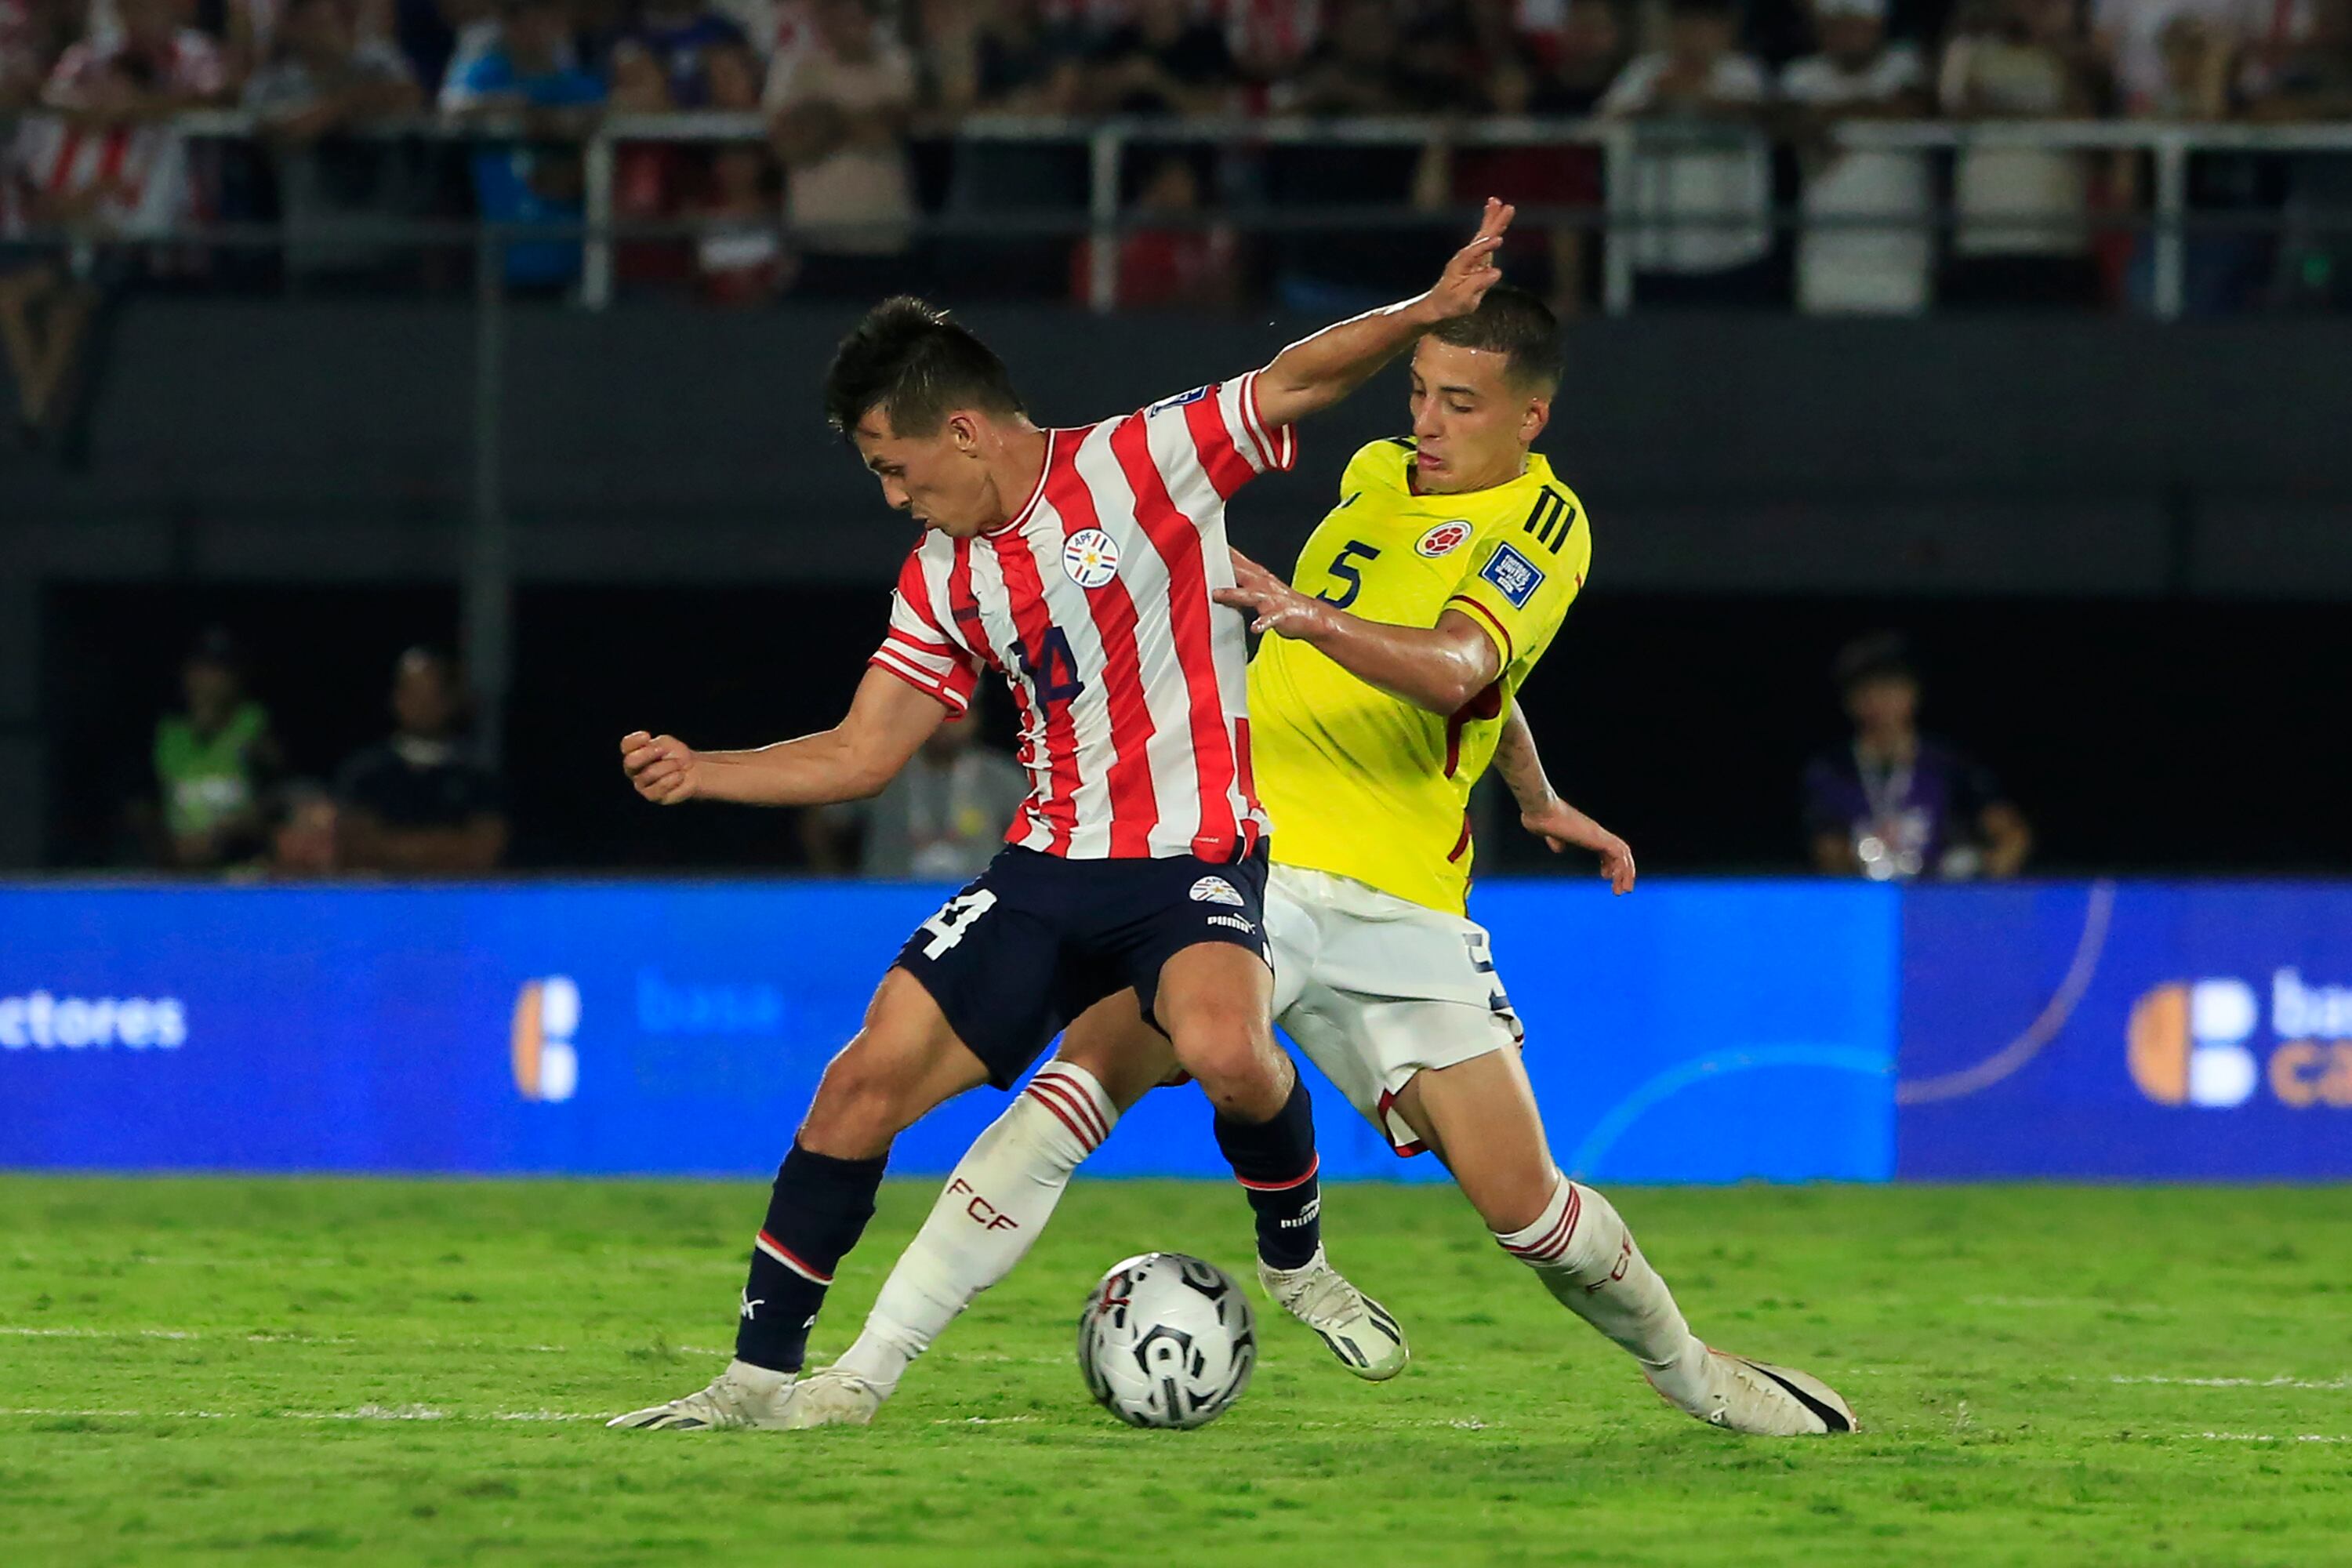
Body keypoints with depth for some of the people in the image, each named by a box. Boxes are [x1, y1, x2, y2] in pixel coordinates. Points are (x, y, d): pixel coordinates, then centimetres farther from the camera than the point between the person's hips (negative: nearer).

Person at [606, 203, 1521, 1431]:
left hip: (1193, 861, -6)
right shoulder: (944, 580, 12)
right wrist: (699, 773, 4)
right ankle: (762, 1372, 4)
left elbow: (1299, 379, -10)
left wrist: (1427, 313, -27)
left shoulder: (1138, 465, -5)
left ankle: (1297, 1257, -5)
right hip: (1046, 869, 6)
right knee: (864, 1081, -6)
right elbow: (860, 755, 16)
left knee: (1225, 1049, -35)